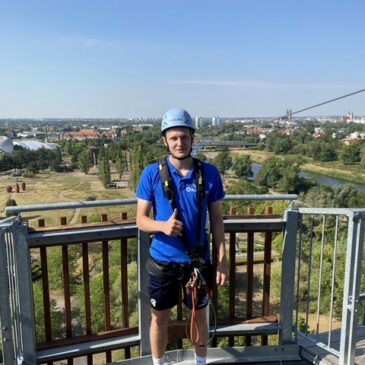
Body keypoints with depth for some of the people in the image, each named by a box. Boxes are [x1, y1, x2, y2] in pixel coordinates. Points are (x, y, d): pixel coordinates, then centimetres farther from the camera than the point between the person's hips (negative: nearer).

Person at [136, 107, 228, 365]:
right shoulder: (151, 174, -10)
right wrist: (162, 225, -28)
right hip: (163, 260, 0)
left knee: (200, 316, 18)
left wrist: (222, 259, -3)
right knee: (160, 318, 16)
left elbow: (216, 217, 0)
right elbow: (141, 219, -7)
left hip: (198, 260, 1)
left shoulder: (209, 173, -7)